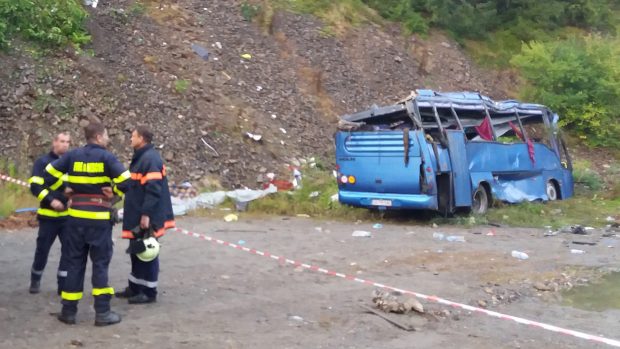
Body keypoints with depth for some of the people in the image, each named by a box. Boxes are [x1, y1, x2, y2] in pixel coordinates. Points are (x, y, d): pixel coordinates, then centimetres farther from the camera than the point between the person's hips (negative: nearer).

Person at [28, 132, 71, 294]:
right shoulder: (43, 162, -2)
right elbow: (35, 186, -10)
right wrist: (50, 200, -21)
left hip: (69, 215, 3)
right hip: (49, 214, -3)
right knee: (43, 249, 4)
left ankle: (64, 284, 10)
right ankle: (35, 280, 25)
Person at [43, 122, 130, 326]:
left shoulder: (73, 155, 4)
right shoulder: (106, 157, -8)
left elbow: (50, 174, 6)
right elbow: (126, 181, -16)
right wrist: (114, 191, 3)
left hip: (76, 216, 4)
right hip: (99, 218, -4)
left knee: (74, 263, 11)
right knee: (100, 263, 4)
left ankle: (69, 311, 14)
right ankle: (102, 312, 3)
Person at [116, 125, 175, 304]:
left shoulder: (150, 159, -18)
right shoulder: (141, 157, 15)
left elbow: (153, 190, -24)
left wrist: (146, 214, -26)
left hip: (146, 217, -10)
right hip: (138, 216, 10)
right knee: (137, 252, 17)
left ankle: (149, 292, 7)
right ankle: (135, 287, 27)